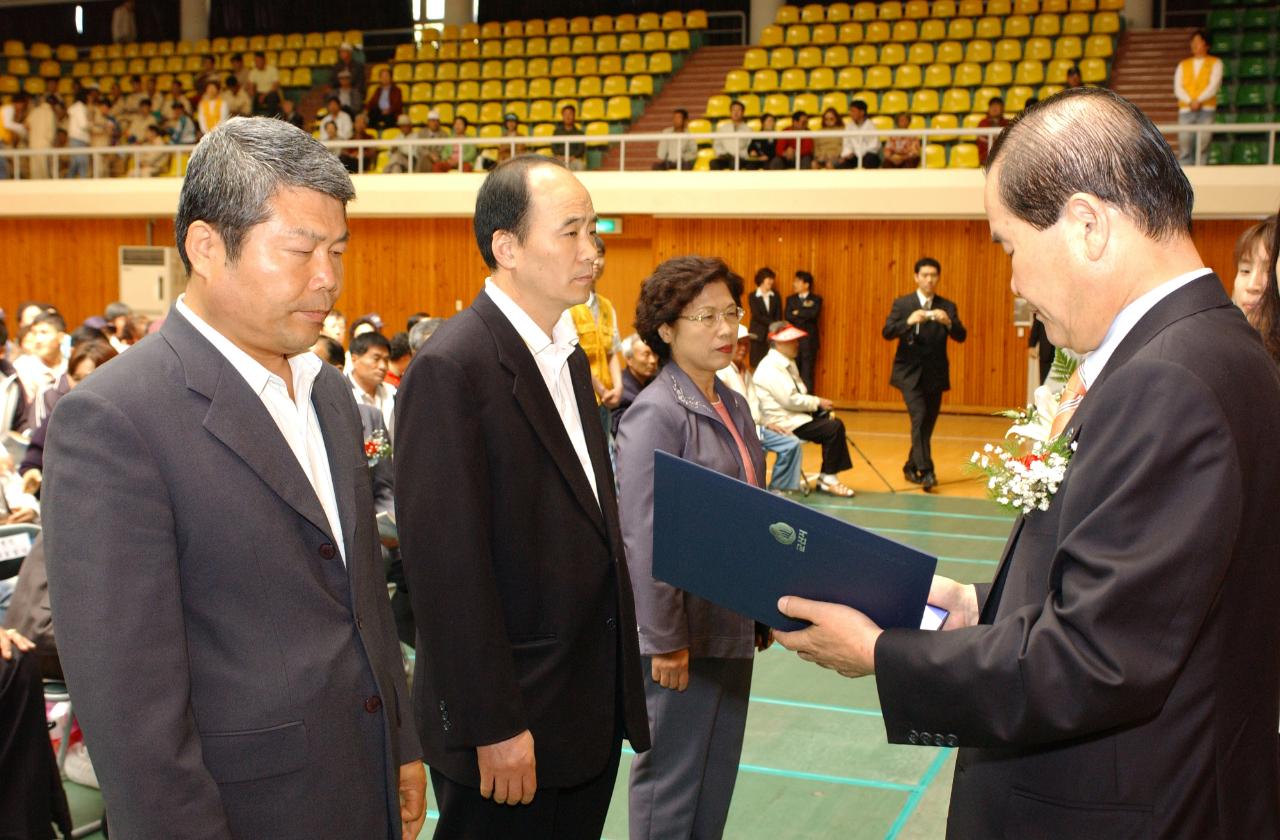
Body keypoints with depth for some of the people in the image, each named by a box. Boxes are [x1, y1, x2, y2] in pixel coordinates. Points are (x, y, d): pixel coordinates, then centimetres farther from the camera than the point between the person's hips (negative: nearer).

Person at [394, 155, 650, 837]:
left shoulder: (571, 358, 10)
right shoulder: (450, 368, -18)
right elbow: (447, 564, -20)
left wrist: (617, 689, 14)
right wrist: (492, 726, -19)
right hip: (508, 732, -8)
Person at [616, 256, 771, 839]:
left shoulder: (734, 405, 8)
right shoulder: (655, 414, -16)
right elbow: (644, 540, -18)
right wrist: (665, 642, -17)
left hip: (734, 626, 8)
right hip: (686, 632, -8)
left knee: (719, 770, 17)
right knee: (671, 776, 7)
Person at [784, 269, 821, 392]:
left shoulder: (816, 300, 4)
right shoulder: (790, 299, 12)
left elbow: (814, 314, -15)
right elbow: (788, 317, -3)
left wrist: (798, 312, -6)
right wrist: (805, 313, -11)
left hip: (809, 341, -2)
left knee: (807, 372, -3)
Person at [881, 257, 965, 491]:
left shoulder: (947, 306, 5)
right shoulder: (902, 304, 0)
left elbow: (961, 337, -4)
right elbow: (887, 332, -11)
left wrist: (948, 322, -24)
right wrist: (908, 321, -28)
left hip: (935, 375, 3)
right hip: (910, 373, -3)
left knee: (927, 424, 9)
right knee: (919, 418, -18)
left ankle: (911, 467, 26)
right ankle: (926, 471, -20)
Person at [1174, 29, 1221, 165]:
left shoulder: (1215, 63, 11)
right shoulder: (1183, 65, 18)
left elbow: (1214, 85, -1)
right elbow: (1178, 88, 7)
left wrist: (1199, 100, -15)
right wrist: (1190, 101, -10)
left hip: (1206, 110, -2)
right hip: (1185, 110, 2)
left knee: (1202, 147, -9)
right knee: (1184, 148, -6)